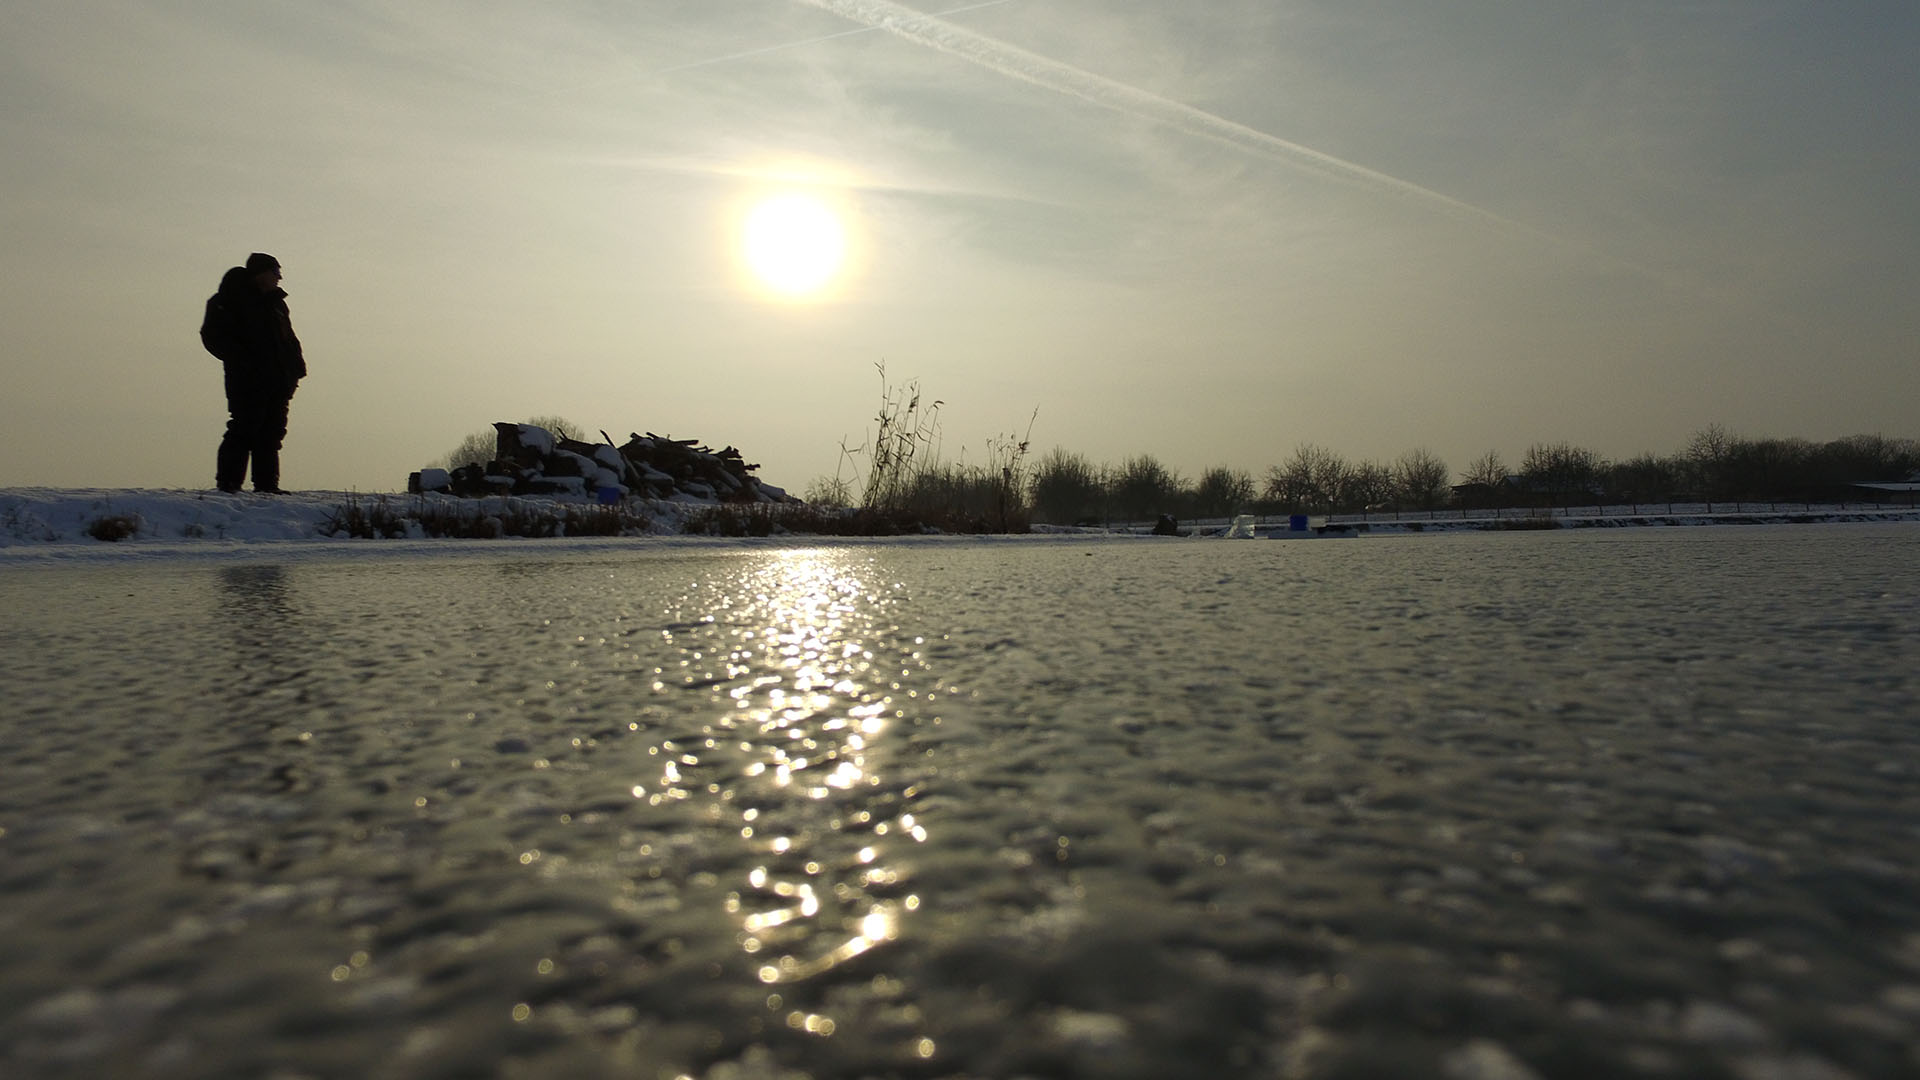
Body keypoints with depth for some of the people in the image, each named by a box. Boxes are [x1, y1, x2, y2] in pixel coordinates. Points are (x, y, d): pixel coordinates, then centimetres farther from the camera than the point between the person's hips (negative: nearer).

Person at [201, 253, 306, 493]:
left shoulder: (276, 301, 19)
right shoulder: (230, 299, -1)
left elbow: (289, 339, 24)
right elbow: (213, 335, -6)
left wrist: (295, 366, 9)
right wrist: (241, 361, -17)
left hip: (277, 382, 7)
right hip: (247, 382, -7)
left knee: (271, 434, 6)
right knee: (244, 430, -9)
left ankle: (266, 484, 11)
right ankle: (228, 483, -3)